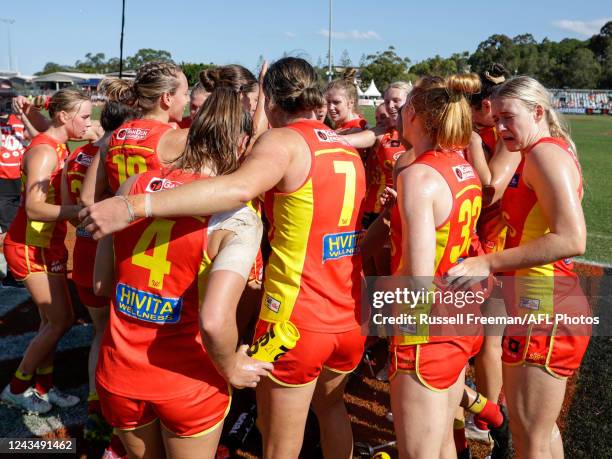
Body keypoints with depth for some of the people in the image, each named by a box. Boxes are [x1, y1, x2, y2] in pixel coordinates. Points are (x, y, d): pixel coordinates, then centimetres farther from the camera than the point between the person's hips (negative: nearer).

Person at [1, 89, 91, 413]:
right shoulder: (44, 151, -20)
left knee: (51, 320, 12)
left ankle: (43, 386, 25)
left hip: (48, 244, 9)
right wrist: (82, 210, -43)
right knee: (62, 320, -5)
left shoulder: (58, 147, 8)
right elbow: (34, 208, -31)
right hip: (31, 247, -9)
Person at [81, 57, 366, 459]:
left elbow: (240, 188, -33)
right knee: (330, 405, 32)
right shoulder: (349, 149, 10)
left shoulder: (285, 141, -12)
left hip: (297, 321, -6)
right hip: (352, 320, 7)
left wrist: (134, 206, -36)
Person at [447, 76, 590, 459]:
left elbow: (572, 239, -26)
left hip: (543, 309, -10)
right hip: (541, 303, 10)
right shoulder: (540, 155, 16)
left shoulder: (545, 152, -15)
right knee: (542, 427, 24)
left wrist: (487, 263, -27)